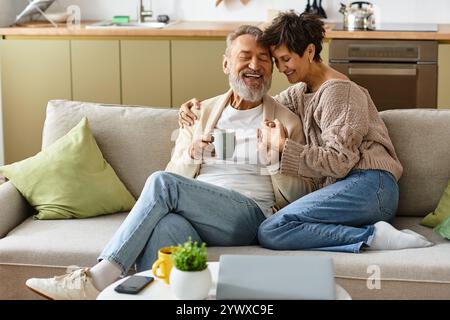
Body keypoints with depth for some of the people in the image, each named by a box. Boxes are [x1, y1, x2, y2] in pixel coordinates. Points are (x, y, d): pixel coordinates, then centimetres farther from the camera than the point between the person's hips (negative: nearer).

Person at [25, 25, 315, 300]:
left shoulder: (288, 122, 12)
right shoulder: (201, 113, 21)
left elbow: (302, 196, 8)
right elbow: (177, 175, 18)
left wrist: (275, 158, -9)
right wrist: (193, 155, -3)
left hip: (252, 217, -3)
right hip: (196, 215, 3)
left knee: (162, 184, -28)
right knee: (165, 225, -37)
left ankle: (98, 279, -28)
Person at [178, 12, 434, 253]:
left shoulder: (337, 90, -4)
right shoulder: (301, 92, 24)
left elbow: (340, 161, -12)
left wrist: (283, 146, -7)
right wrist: (200, 106, 17)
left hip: (369, 185, -9)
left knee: (271, 231, -25)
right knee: (270, 233, -19)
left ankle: (374, 236, -22)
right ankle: (374, 235, -19)